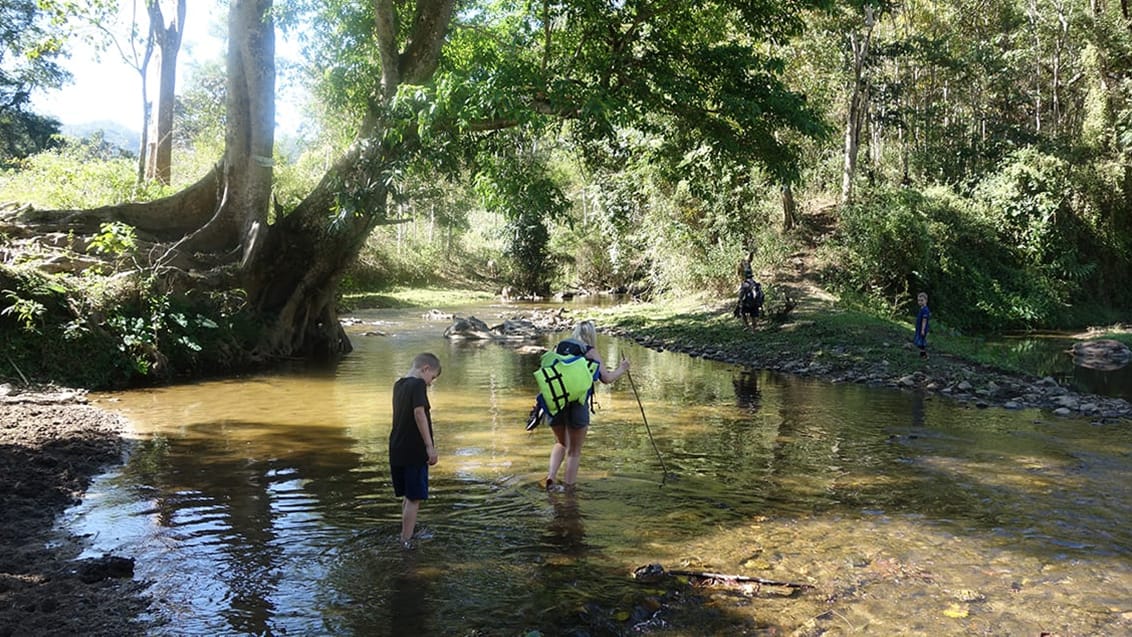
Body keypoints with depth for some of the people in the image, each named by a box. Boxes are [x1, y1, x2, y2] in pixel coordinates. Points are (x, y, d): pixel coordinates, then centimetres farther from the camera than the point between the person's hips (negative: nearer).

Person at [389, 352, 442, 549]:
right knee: (415, 498, -1)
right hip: (414, 451, -8)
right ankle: (406, 542, 0)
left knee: (407, 496, 21)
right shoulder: (418, 384, -13)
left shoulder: (398, 384, 13)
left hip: (397, 450, 8)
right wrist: (430, 446, -24)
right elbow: (419, 414, -24)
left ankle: (406, 532, 32)